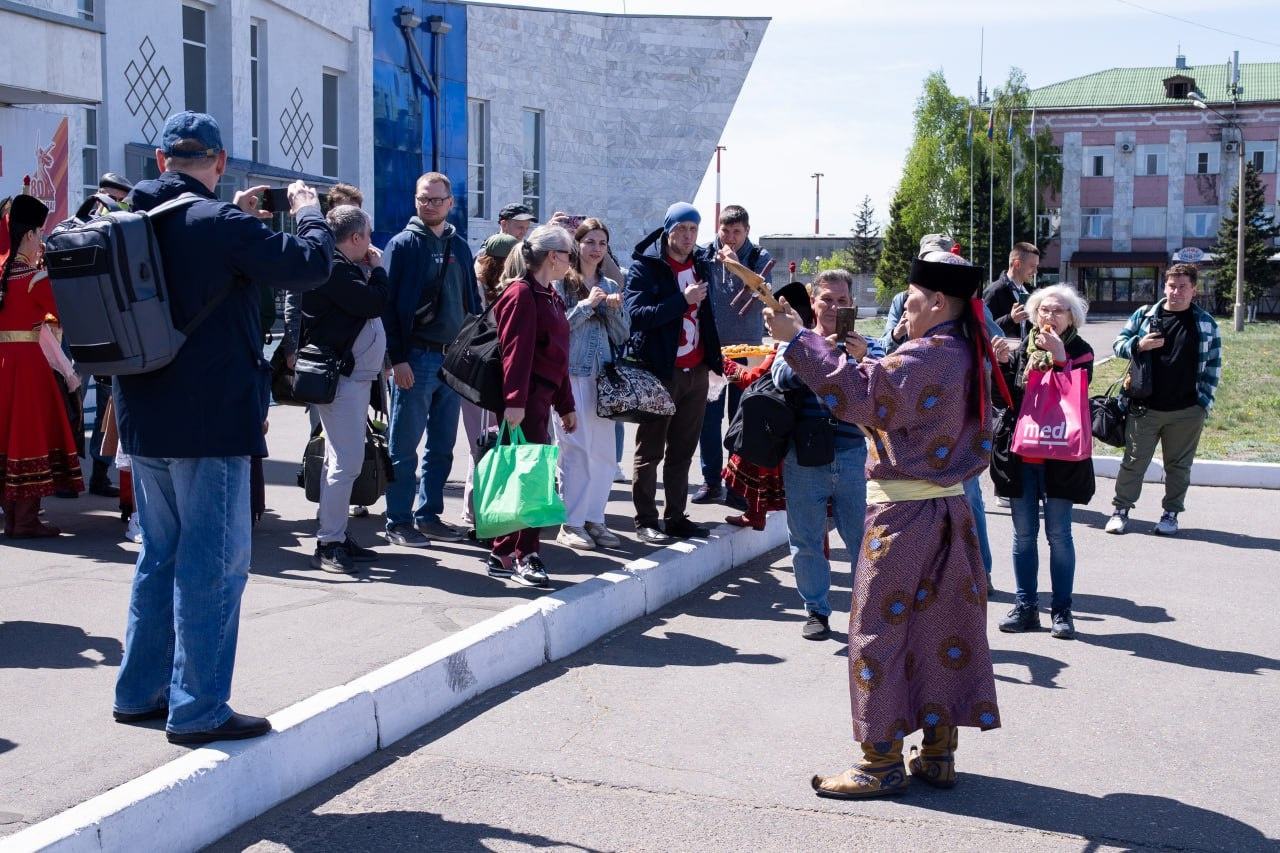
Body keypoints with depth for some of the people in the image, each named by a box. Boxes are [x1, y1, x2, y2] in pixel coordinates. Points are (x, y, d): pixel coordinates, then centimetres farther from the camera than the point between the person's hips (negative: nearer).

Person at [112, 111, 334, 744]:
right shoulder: (218, 224, -17)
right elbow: (310, 264, -14)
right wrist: (308, 212, 3)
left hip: (144, 421, 8)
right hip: (211, 423, -8)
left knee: (159, 556, 19)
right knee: (213, 566, 0)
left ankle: (141, 692, 27)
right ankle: (197, 709, 5)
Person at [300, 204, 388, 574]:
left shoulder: (344, 267, 17)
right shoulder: (333, 269, -15)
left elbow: (368, 309, 18)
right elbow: (374, 303, -20)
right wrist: (377, 267, -6)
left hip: (355, 375, 11)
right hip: (341, 378, -11)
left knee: (342, 460, 14)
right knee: (346, 462, -12)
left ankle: (337, 536, 22)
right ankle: (328, 545, -9)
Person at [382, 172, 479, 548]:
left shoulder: (459, 247, 13)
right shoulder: (403, 244, -3)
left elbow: (472, 302, 17)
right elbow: (388, 303, -8)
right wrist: (397, 358, -15)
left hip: (454, 358, 6)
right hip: (416, 358, -5)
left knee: (442, 447, 10)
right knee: (404, 446, -1)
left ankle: (429, 515, 19)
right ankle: (399, 522, 5)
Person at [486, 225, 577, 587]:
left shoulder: (550, 297, 19)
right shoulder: (522, 293, -11)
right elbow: (516, 351, -19)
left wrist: (566, 405, 23)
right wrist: (514, 401, -25)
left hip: (541, 397, 10)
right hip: (524, 400, -10)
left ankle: (502, 555, 16)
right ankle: (525, 557, 0)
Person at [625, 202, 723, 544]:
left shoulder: (699, 265, 13)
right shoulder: (644, 266, -7)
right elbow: (637, 313, -20)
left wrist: (714, 355, 19)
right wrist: (683, 300, -23)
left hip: (696, 371, 6)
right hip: (660, 371, -6)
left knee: (683, 451, 11)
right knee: (650, 451, 2)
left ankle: (675, 516, 18)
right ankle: (645, 521, 7)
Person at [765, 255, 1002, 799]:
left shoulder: (922, 358, -19)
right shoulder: (966, 357, 9)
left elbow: (854, 395, -23)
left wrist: (797, 339, -20)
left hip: (903, 512, -9)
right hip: (950, 509, 9)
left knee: (880, 630, 0)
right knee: (943, 628, 12)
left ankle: (881, 762, 7)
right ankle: (938, 753, 21)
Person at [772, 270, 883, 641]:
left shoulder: (866, 347, 9)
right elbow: (781, 377, -10)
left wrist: (863, 359, -26)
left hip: (852, 455, 0)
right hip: (804, 457, 1)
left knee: (864, 538, 2)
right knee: (806, 539, 7)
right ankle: (816, 611, 21)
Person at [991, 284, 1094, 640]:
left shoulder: (1079, 351, -1)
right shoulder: (1022, 348, 8)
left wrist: (1058, 354, -23)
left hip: (1059, 457, -3)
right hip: (1020, 452, 3)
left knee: (1058, 533, 1)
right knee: (1024, 532, 8)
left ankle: (1061, 610, 10)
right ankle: (1026, 607, 17)